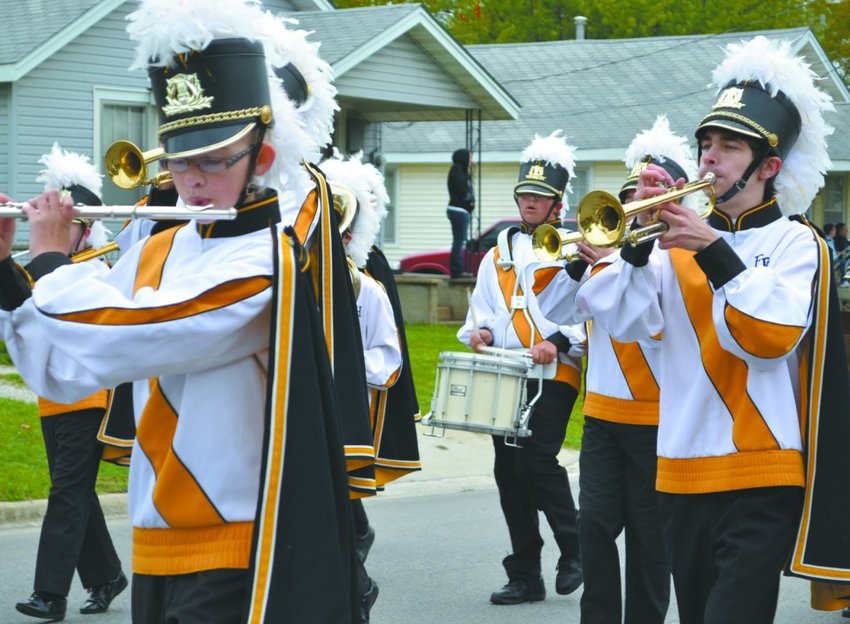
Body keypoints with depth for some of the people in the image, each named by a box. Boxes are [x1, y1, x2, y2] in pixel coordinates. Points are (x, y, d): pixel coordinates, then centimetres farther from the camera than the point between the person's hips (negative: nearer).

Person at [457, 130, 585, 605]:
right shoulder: (500, 252, 16)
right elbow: (484, 304, 21)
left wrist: (559, 342, -21)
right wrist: (480, 330, 0)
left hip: (554, 374, -6)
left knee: (537, 460, -17)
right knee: (509, 472, 5)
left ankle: (575, 548, 6)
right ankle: (526, 577, 12)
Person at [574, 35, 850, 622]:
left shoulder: (796, 243, -1)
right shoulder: (678, 240, 10)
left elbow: (773, 338, -16)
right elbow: (628, 321, -2)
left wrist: (715, 252, -19)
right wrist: (640, 239, -14)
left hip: (760, 478, -5)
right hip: (682, 473, 5)